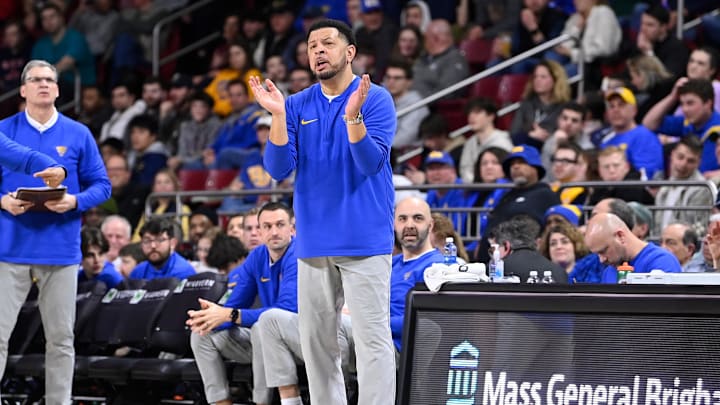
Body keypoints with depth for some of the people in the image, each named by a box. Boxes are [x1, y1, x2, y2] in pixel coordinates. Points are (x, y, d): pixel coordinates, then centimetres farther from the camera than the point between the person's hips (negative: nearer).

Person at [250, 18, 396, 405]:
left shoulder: (376, 99, -4)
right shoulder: (297, 105, 8)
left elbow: (370, 163, -15)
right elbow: (279, 169, -2)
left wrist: (352, 115, -30)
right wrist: (278, 115, -15)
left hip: (364, 240, -5)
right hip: (314, 242, 5)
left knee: (372, 338, -8)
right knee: (315, 340, 8)